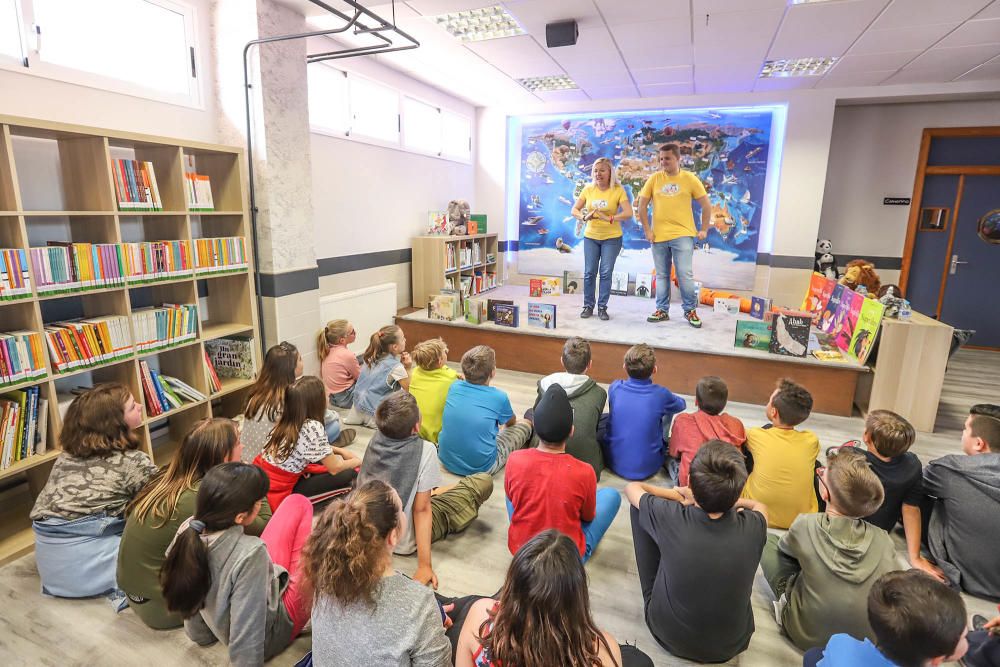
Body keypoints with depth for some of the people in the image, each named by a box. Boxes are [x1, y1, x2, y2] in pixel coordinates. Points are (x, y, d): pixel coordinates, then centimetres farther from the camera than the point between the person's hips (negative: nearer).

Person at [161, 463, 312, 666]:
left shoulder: (188, 530, -19)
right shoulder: (249, 553, -40)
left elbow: (190, 600, -2)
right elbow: (246, 641, -33)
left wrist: (199, 636, 16)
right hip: (275, 627, -6)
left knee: (298, 503, 6)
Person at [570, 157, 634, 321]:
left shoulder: (618, 190, -9)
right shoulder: (588, 189, 0)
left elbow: (628, 213, -17)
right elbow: (574, 210, 0)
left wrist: (609, 219, -31)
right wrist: (584, 218, -21)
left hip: (612, 238, -2)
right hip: (590, 236, 2)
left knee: (606, 272, -1)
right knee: (589, 272, 4)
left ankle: (602, 307, 9)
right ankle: (588, 306, 16)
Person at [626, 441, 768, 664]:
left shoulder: (670, 517, -30)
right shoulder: (753, 527, -24)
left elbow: (632, 487, -6)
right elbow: (760, 506, 4)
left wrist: (677, 496, 5)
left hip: (668, 636, -2)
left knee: (638, 507, 2)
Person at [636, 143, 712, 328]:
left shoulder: (690, 179, 0)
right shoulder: (654, 179, 3)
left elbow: (706, 205, 4)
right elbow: (642, 206, 4)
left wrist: (704, 230, 0)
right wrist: (647, 230, -1)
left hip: (683, 235, -2)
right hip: (659, 236, 2)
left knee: (685, 275, -4)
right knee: (661, 276, 9)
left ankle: (690, 311, 11)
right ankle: (662, 310, 20)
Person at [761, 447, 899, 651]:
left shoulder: (806, 525, -21)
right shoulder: (883, 539, -15)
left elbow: (784, 548, 1)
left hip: (808, 637, -3)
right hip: (868, 641, 3)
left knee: (769, 541, 6)